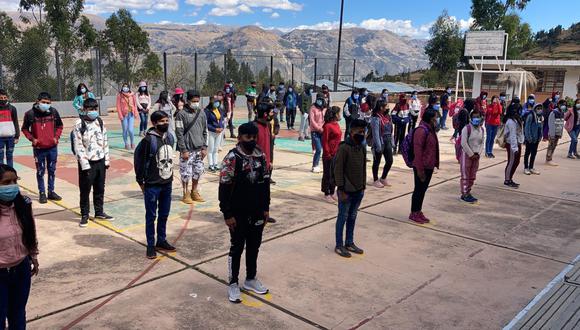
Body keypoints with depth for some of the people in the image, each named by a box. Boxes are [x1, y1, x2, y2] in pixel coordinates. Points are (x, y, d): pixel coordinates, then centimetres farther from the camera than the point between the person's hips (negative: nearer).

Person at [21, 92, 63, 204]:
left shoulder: (53, 112, -3)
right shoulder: (30, 114, -9)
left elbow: (59, 126, 11)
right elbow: (24, 129, 3)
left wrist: (56, 137, -2)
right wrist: (32, 138, -9)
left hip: (52, 147, 3)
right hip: (39, 148, -3)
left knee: (52, 170, 12)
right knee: (40, 171, 5)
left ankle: (51, 192, 24)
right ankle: (42, 193, 15)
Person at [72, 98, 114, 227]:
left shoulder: (100, 122, 7)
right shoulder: (79, 124, -10)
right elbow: (78, 146, -12)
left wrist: (107, 160, 7)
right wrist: (85, 165, -16)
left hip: (100, 161, 5)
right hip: (87, 163, -5)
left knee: (100, 188, 14)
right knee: (85, 190, 4)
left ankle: (99, 212, 28)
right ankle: (84, 215, 16)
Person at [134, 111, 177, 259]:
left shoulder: (170, 137, 3)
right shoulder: (148, 140, -17)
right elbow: (139, 160, -11)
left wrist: (170, 176, 13)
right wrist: (140, 181, -6)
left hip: (167, 183, 6)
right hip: (152, 185, -6)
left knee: (164, 214, 16)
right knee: (151, 216, 6)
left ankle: (161, 241, 32)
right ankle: (150, 245, 17)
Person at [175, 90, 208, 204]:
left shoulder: (201, 113, 7)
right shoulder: (181, 114, -8)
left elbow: (205, 131, 11)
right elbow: (179, 133, -10)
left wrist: (204, 147, 5)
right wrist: (184, 150, -13)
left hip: (199, 149, 5)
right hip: (187, 149, -5)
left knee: (198, 171, 10)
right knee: (186, 173, 0)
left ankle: (194, 192, 26)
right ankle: (186, 194, 15)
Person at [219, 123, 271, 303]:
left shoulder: (261, 156, 2)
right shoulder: (232, 158, -15)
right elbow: (224, 188, -15)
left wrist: (266, 207, 9)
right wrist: (227, 214, -16)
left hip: (257, 212, 5)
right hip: (238, 214, -5)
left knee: (254, 247, 16)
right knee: (237, 248, 7)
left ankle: (251, 279, 33)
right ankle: (233, 284, 21)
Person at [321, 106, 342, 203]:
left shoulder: (336, 125, 13)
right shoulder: (327, 126, -15)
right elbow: (324, 141, -15)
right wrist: (327, 154, -15)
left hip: (337, 154, 9)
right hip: (330, 155, -9)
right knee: (328, 174, 2)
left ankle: (332, 193, 25)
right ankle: (326, 194, 12)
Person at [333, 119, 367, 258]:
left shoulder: (362, 148, 6)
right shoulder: (343, 148, -15)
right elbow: (338, 170, -15)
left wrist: (363, 186, 12)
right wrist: (341, 190, -15)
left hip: (358, 190, 7)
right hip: (346, 191, -7)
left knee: (352, 217, 15)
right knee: (342, 218, 4)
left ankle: (349, 243, 27)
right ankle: (339, 245, 15)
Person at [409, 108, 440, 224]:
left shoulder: (430, 129, 11)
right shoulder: (421, 130, -19)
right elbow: (417, 151, -22)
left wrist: (434, 163, 18)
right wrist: (420, 169, -22)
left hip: (429, 166, 9)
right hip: (421, 167, -9)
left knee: (423, 189, 16)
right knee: (419, 189, 2)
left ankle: (418, 211, 27)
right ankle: (414, 214, 14)